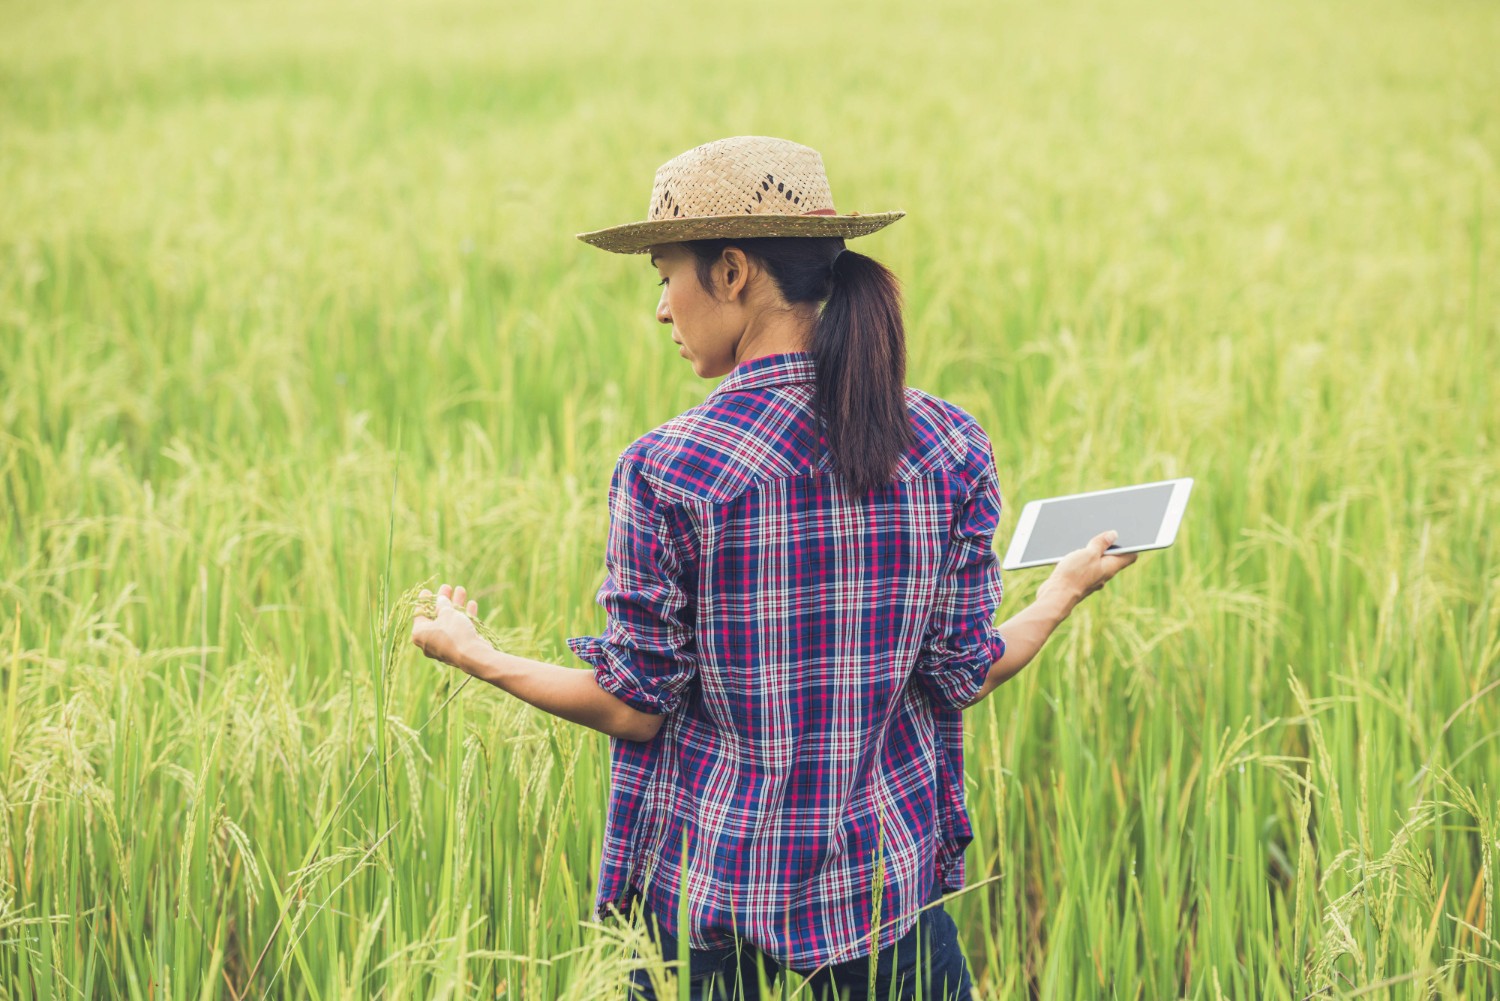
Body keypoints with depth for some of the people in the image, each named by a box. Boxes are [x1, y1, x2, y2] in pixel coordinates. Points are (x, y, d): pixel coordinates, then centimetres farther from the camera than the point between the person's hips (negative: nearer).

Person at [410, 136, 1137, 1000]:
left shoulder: (666, 471, -15)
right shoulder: (948, 445, -5)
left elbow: (636, 707, -9)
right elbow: (961, 678, -2)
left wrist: (480, 658, 7)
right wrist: (1063, 595, 18)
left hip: (708, 900, -2)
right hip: (890, 891, 2)